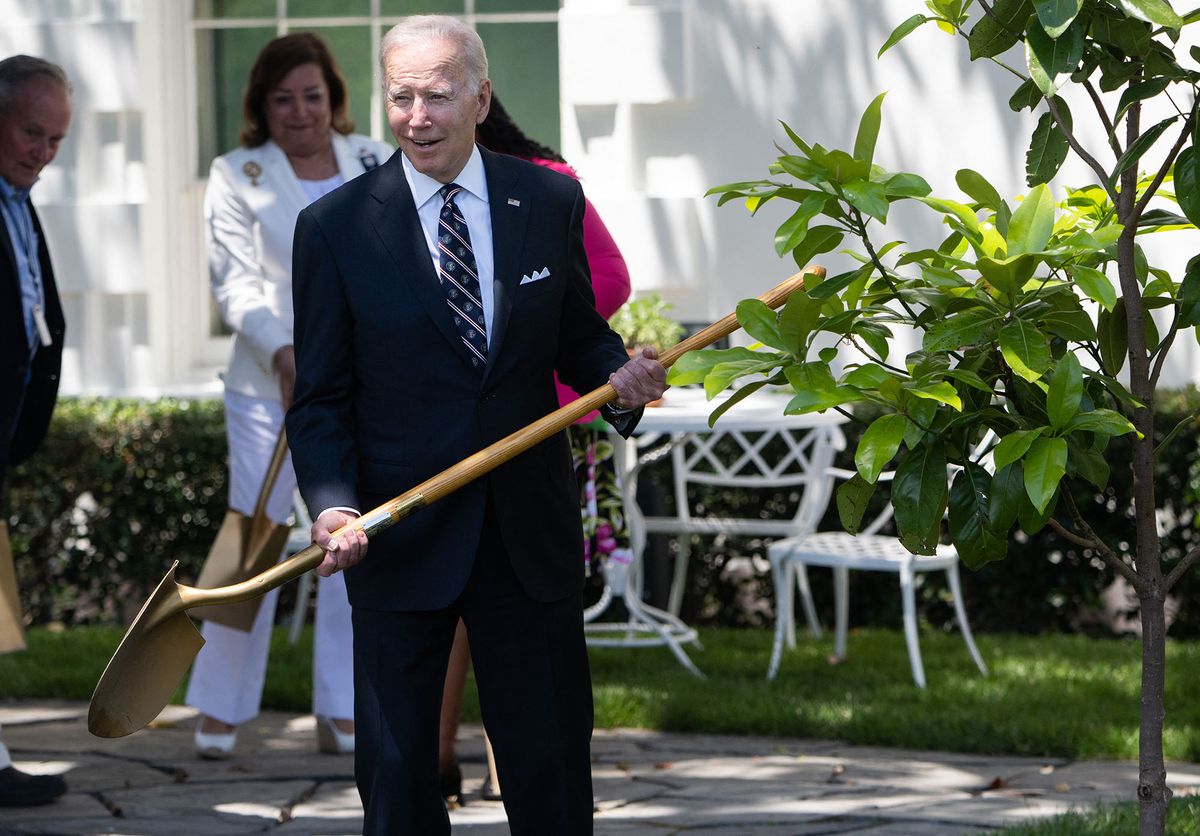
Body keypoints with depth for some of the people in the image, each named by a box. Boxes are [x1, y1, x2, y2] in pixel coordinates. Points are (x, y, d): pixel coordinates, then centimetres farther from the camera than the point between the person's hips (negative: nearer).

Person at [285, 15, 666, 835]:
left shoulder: (550, 202, 3)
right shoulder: (335, 227, -3)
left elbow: (577, 336, 11)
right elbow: (322, 397, -1)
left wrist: (619, 376, -12)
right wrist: (333, 505, -17)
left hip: (532, 534, 1)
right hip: (401, 541, -1)